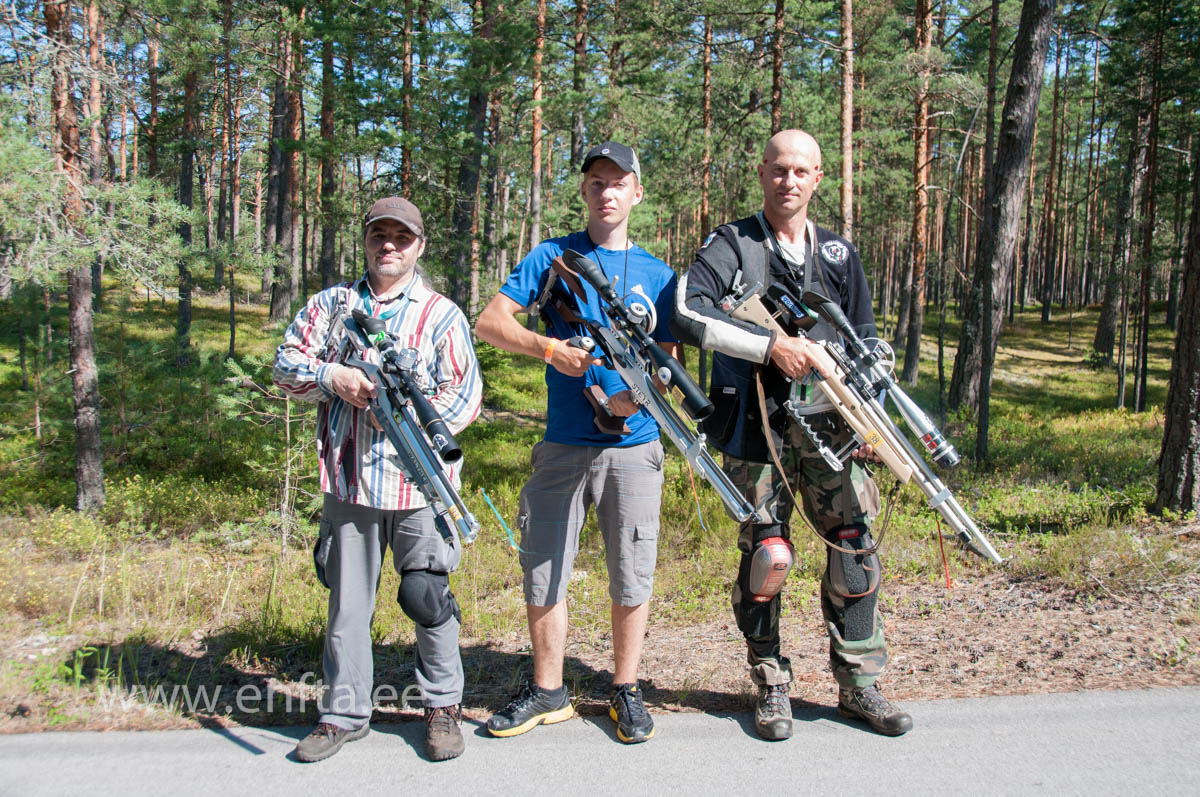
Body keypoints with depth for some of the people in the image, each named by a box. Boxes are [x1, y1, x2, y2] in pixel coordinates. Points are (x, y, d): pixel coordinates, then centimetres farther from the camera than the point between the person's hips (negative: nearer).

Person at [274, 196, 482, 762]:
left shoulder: (442, 314, 2)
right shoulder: (331, 304, 12)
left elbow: (466, 392, -4)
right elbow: (285, 363, 9)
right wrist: (332, 376, -10)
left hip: (418, 483, -2)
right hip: (347, 481, 3)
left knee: (426, 596, 4)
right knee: (347, 600, 11)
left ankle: (443, 706, 23)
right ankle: (344, 714, 26)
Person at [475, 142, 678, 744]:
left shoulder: (658, 275, 10)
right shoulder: (551, 257, 6)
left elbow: (668, 360, 8)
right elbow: (489, 322, -2)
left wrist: (638, 394, -13)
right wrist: (549, 349, -18)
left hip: (633, 446, 1)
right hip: (563, 445, 0)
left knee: (632, 577, 6)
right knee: (543, 573, 5)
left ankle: (625, 691, 24)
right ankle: (547, 692, 23)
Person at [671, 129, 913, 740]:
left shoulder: (838, 253, 15)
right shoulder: (731, 244, 1)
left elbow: (866, 341, 19)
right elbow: (687, 313, -16)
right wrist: (771, 345, -22)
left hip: (830, 426, 4)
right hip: (756, 429, -3)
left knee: (856, 550, 2)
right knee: (766, 558, -1)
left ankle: (858, 685, 18)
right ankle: (771, 688, 17)